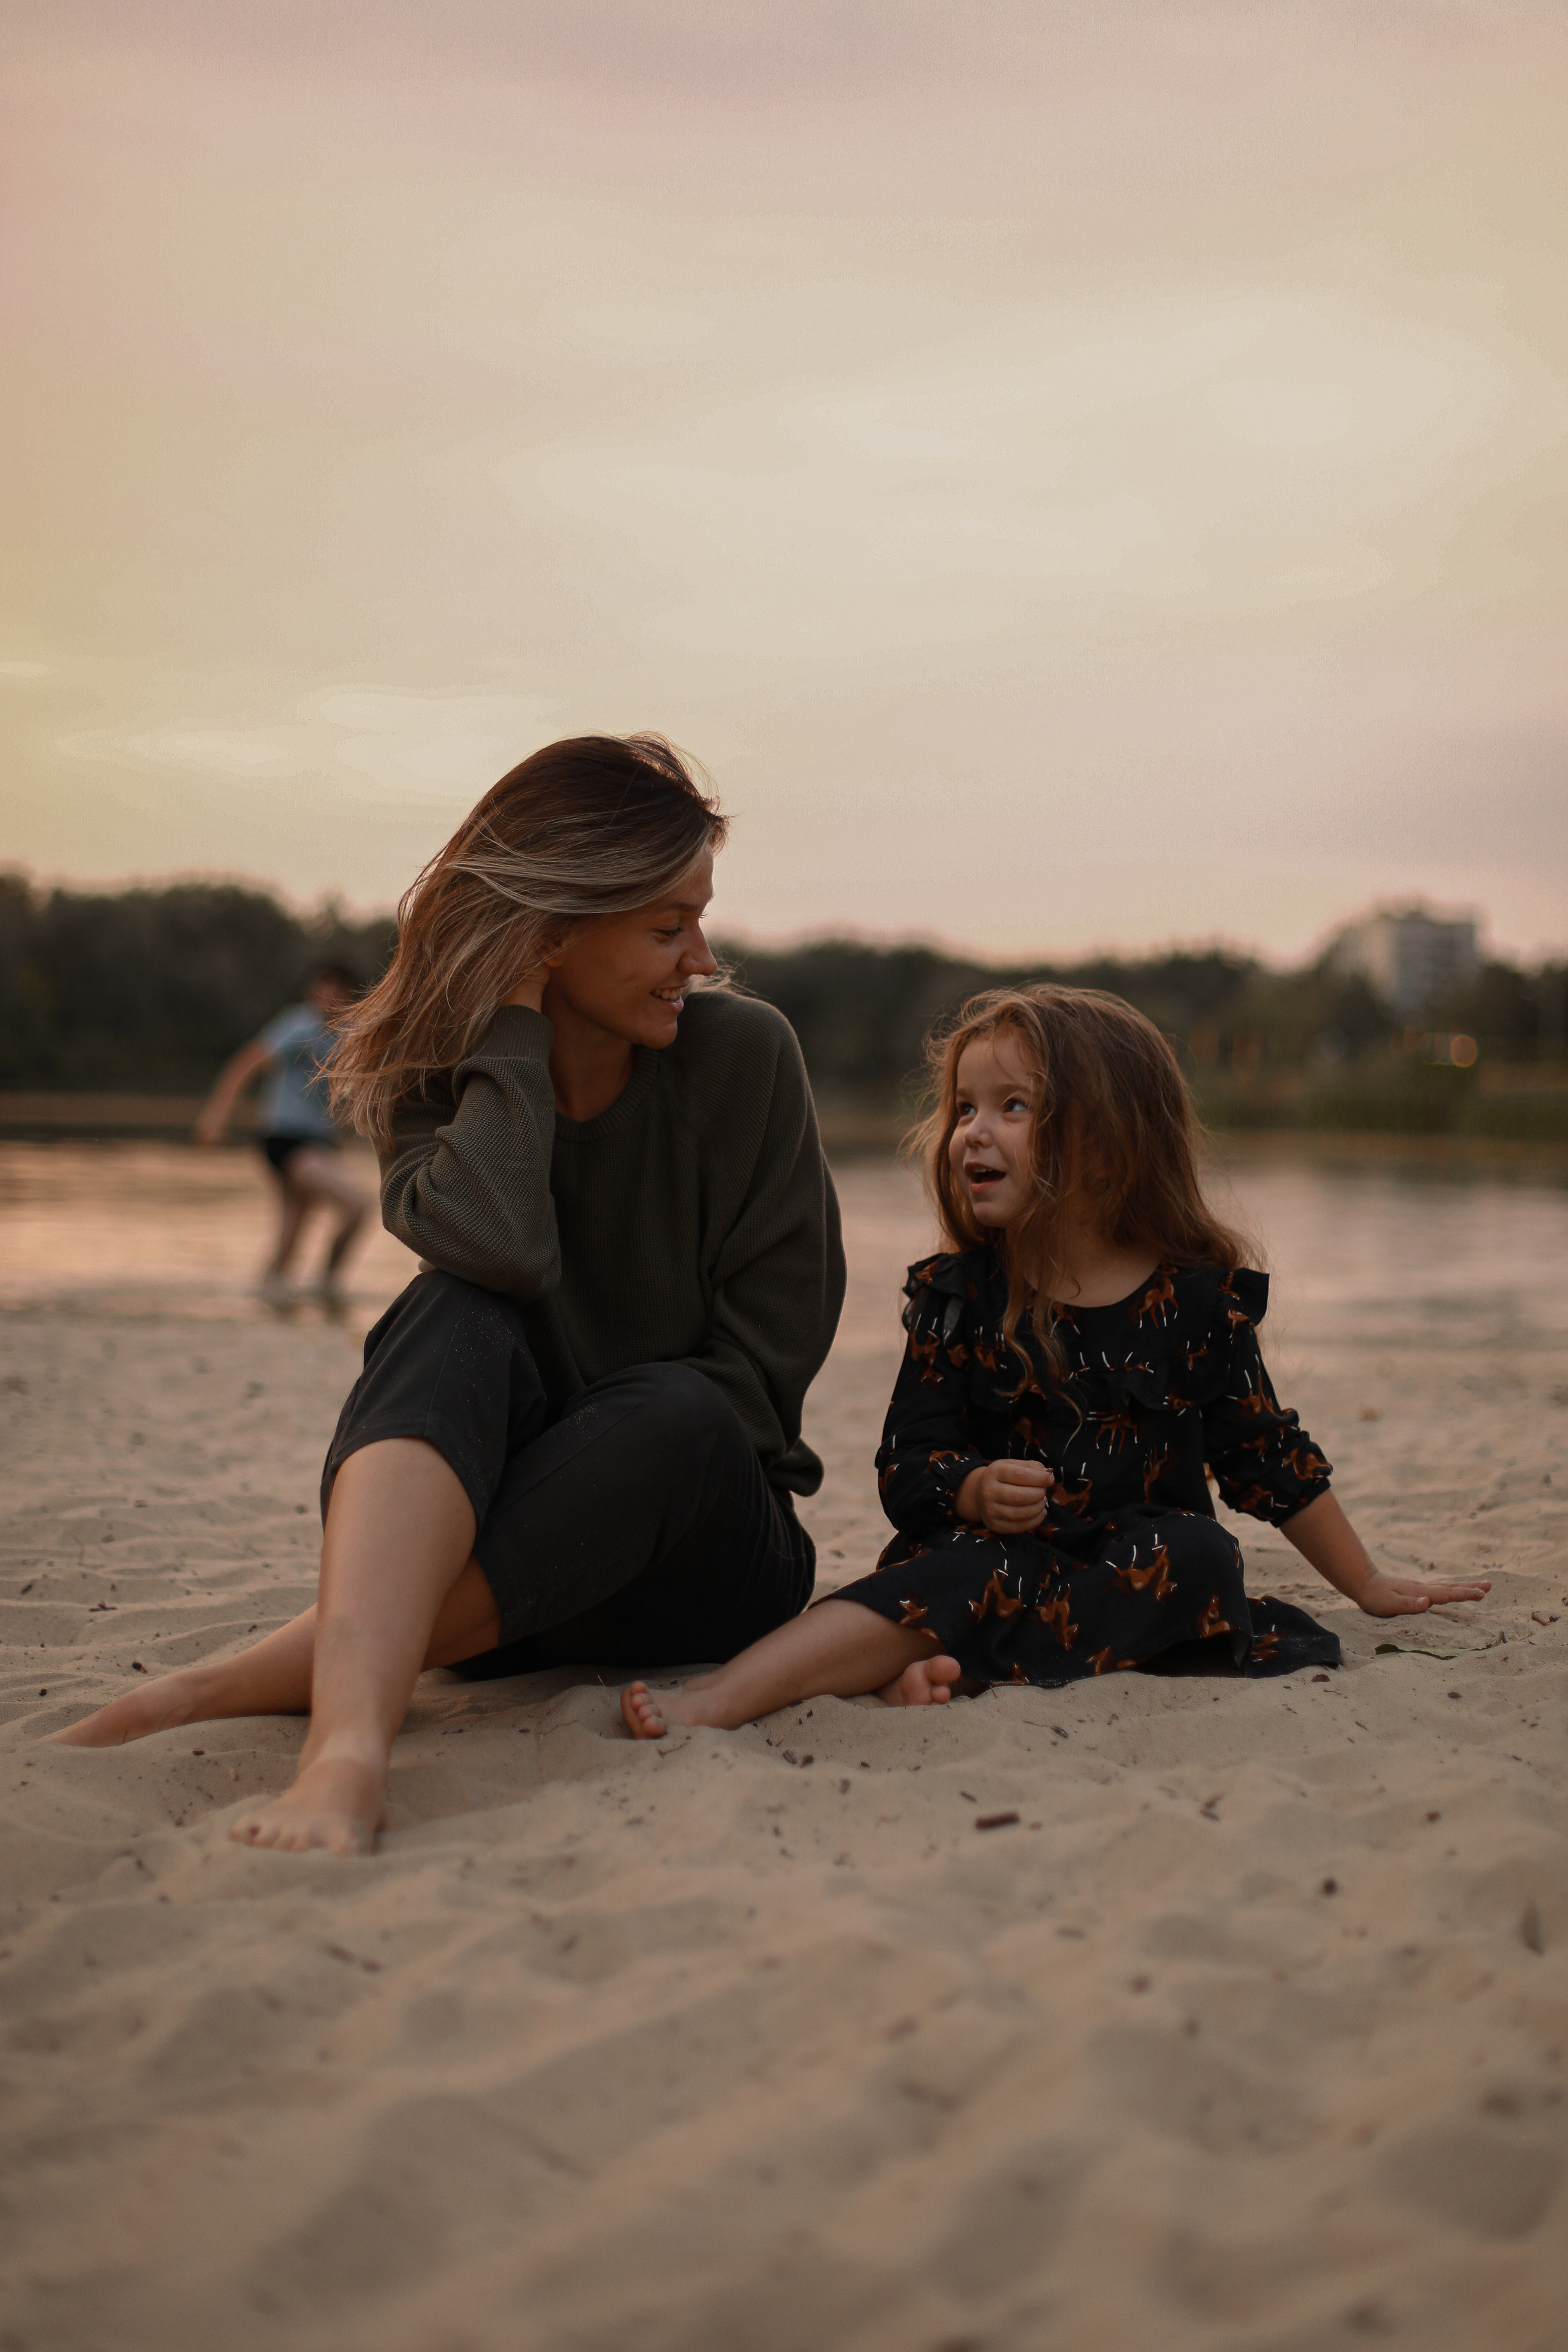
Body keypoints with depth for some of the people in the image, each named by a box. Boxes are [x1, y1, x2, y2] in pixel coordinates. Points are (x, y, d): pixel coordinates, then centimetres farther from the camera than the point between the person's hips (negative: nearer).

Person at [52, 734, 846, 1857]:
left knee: (670, 1415, -35)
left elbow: (768, 1357, -7)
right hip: (461, 1536, 0)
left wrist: (615, 1463, -15)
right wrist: (513, 1024, -18)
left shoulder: (744, 1056, -6)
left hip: (701, 1554, 0)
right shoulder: (437, 1080, -3)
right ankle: (349, 1743, -55)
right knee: (461, 1315, -32)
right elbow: (498, 1251, -27)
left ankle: (272, 1675, -38)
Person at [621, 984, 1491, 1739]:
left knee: (1200, 1556, -30)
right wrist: (977, 1491, -22)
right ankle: (726, 1692, -55)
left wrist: (1370, 1584, 19)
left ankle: (949, 1664, -39)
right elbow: (906, 1465, 1)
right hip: (1001, 1552, -1)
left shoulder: (1199, 1296, 3)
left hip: (1138, 1564, 2)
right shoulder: (955, 1295, 4)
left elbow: (1269, 1459, 13)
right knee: (974, 1565, -34)